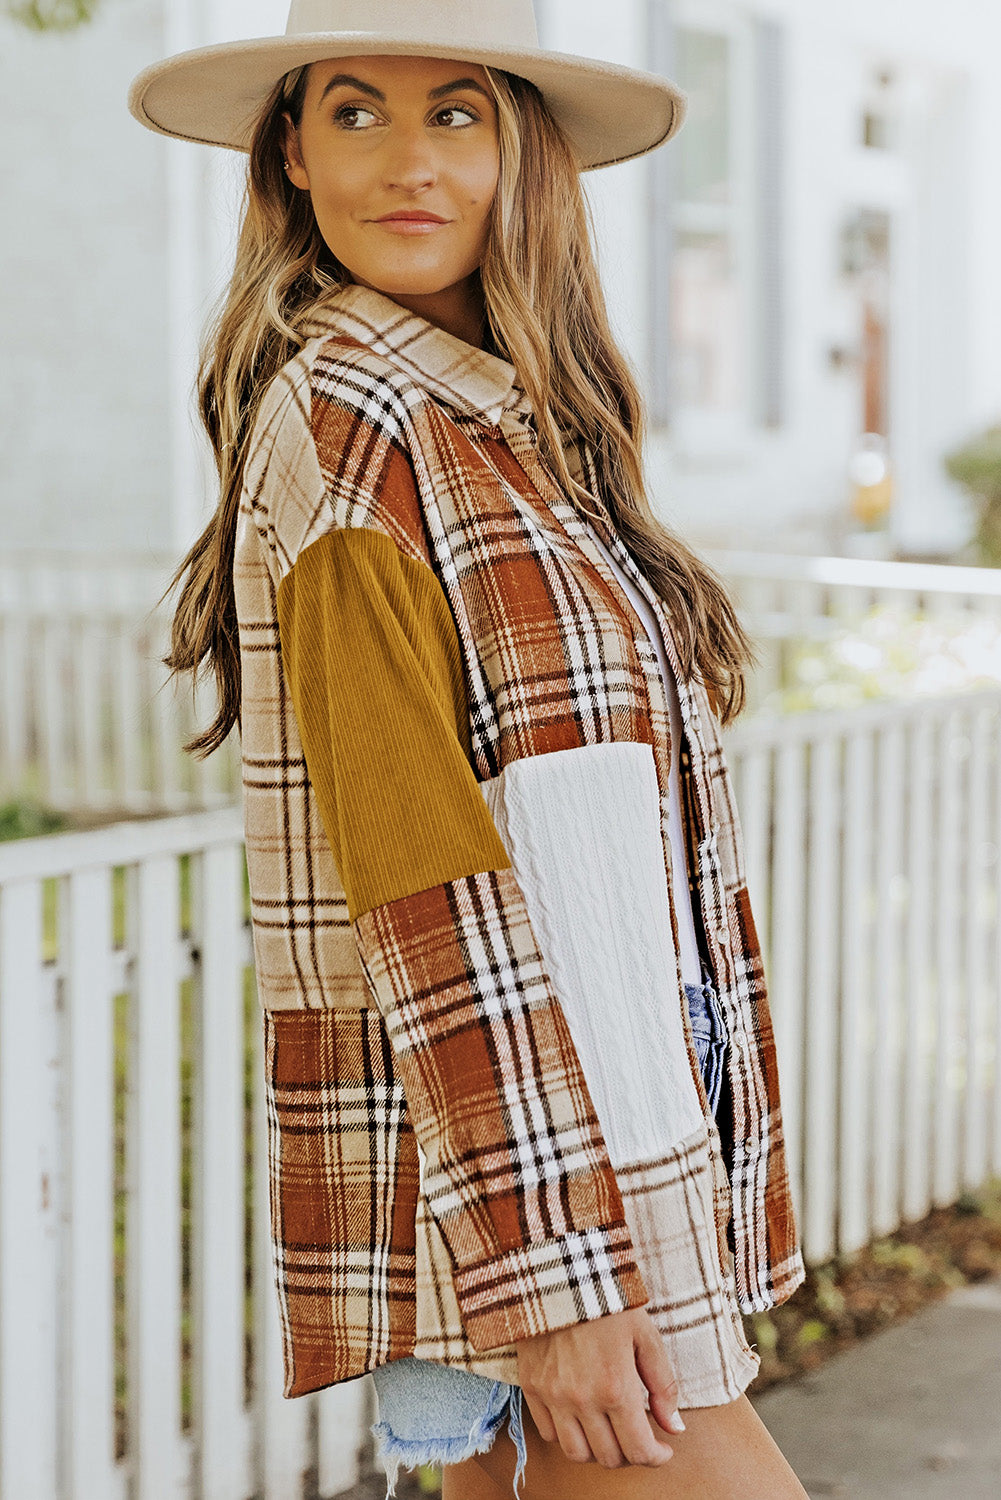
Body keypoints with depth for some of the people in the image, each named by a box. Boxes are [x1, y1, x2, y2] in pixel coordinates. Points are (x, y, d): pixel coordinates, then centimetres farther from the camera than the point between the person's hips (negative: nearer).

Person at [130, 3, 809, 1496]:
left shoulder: (506, 416, 14)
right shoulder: (348, 420, -12)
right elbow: (429, 894, -19)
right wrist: (555, 1276, -22)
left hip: (603, 1132, 8)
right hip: (500, 1180, -8)